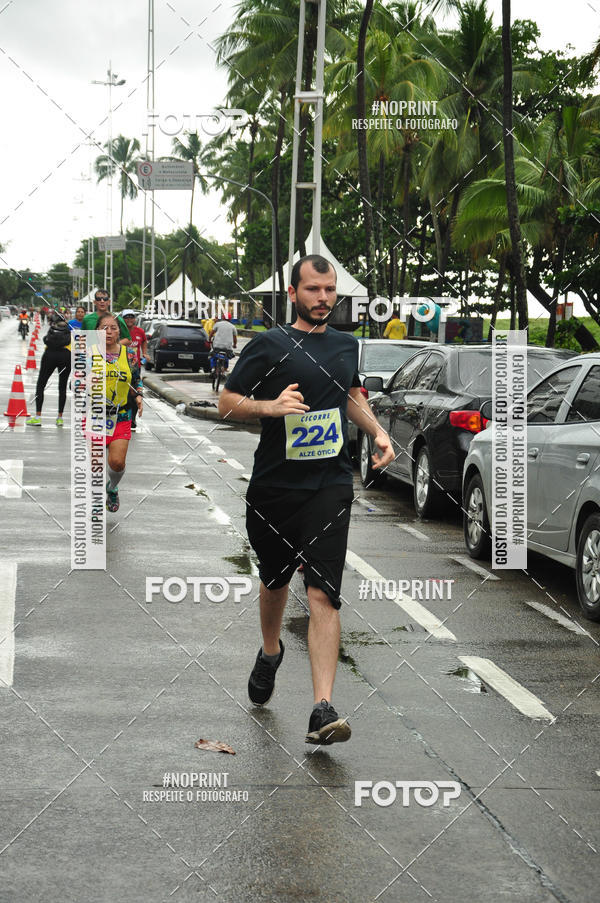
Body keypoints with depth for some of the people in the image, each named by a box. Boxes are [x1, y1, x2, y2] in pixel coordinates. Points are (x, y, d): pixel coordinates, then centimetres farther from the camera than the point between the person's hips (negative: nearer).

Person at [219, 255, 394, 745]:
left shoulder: (347, 345, 12)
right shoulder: (268, 345, -2)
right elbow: (227, 402, -2)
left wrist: (379, 432, 13)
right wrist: (270, 405, -19)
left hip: (330, 486, 1)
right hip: (274, 487, -1)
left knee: (323, 594, -12)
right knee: (275, 580, 18)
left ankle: (323, 709, -17)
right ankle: (271, 653, 49)